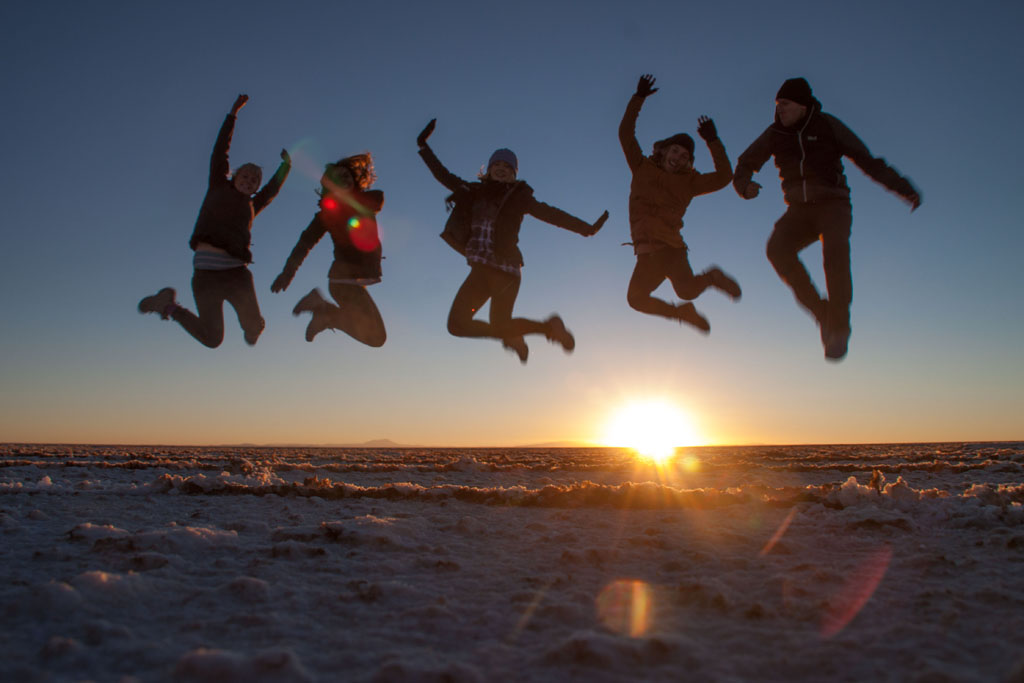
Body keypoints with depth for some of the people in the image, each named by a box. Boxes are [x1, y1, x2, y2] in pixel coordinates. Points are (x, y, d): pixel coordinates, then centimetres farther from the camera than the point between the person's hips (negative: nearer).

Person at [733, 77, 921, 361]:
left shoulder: (828, 125, -2)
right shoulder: (775, 133, 4)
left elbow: (868, 161, 0)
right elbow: (745, 164, 10)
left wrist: (903, 188, -10)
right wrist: (744, 185, -16)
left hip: (833, 205, -2)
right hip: (799, 211, 3)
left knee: (835, 249, -35)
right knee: (778, 247, -30)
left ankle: (839, 327, -28)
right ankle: (821, 311, -20)